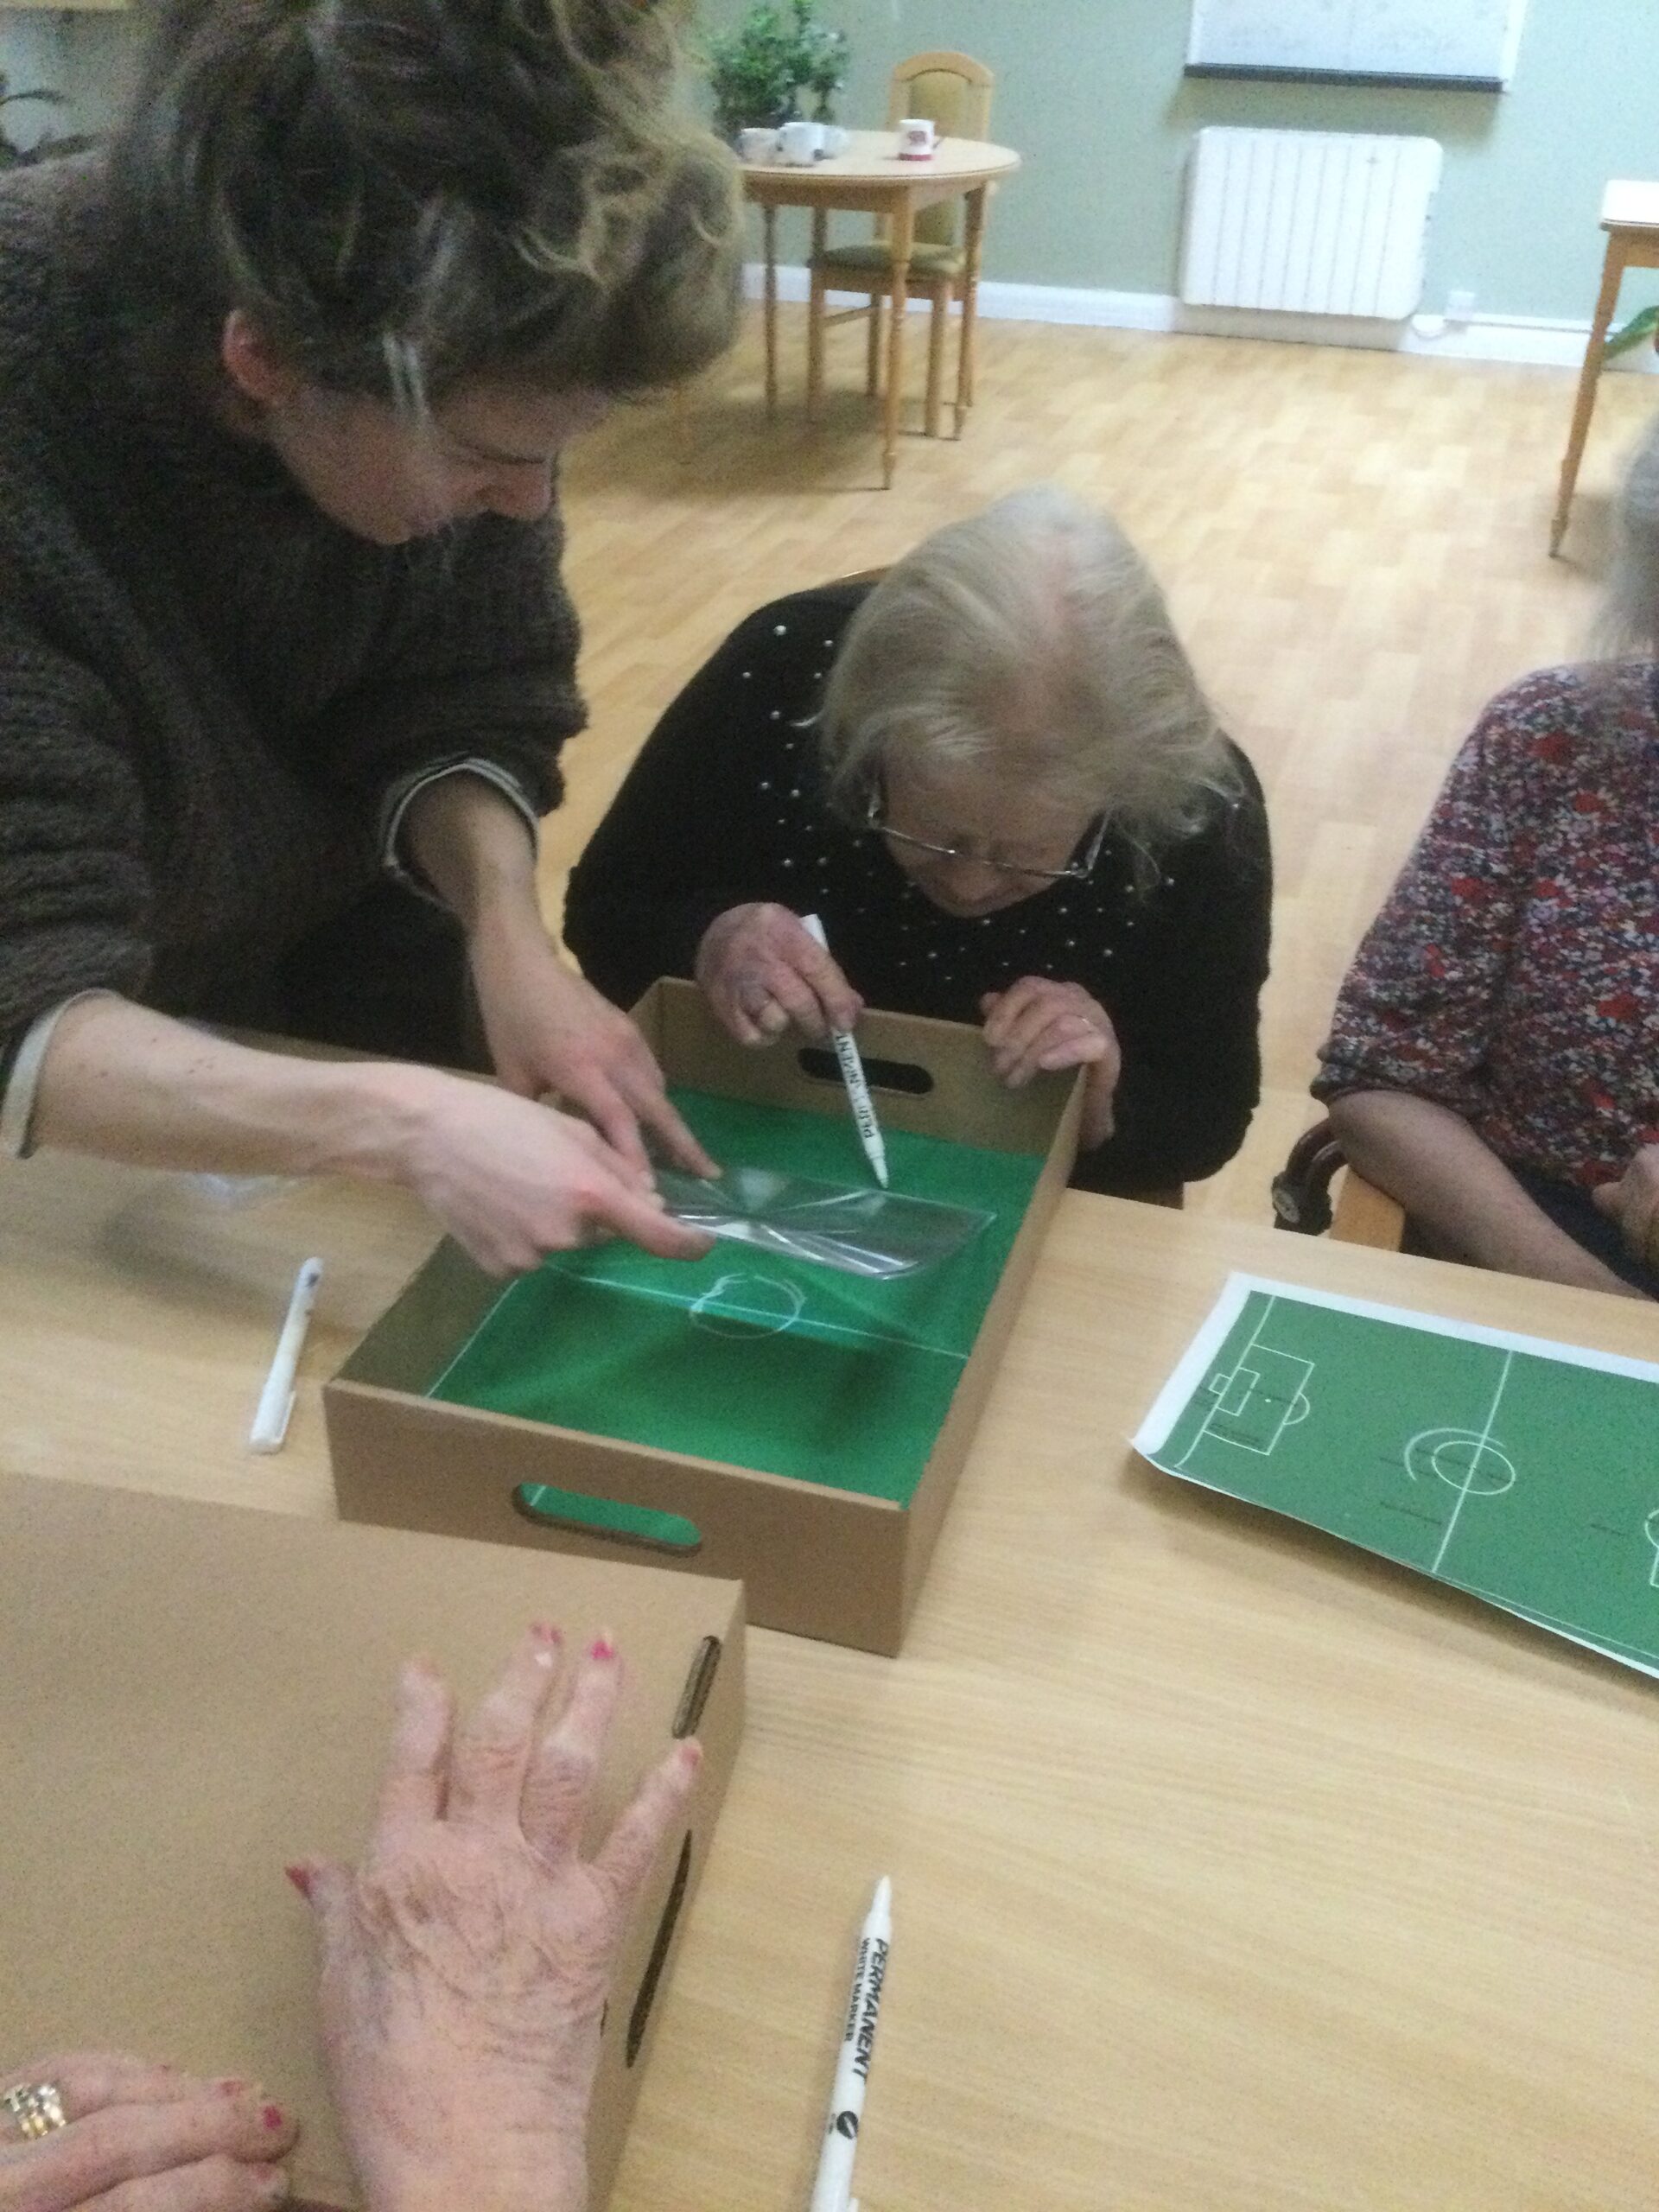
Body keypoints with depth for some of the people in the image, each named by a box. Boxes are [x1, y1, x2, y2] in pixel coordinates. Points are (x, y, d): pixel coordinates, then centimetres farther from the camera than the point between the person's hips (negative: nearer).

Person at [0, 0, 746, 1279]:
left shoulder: (451, 369, -25)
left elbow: (458, 706, -13)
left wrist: (506, 924, -32)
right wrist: (397, 1120, -53)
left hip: (347, 978, 3)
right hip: (115, 1059, -3)